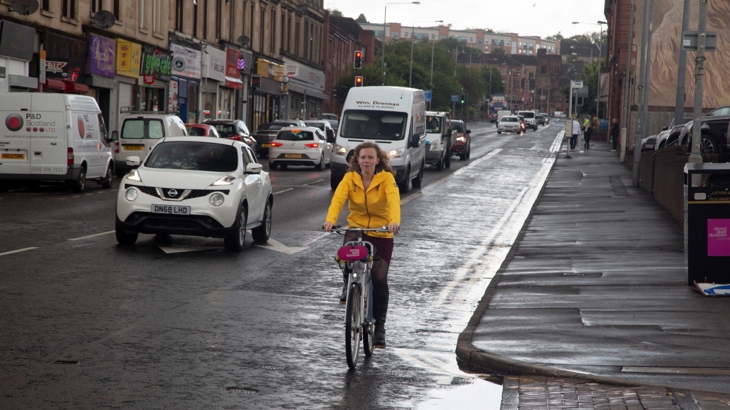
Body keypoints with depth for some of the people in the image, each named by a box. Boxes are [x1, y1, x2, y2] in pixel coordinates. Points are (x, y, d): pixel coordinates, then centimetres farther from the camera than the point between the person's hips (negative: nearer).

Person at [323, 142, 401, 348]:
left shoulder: (386, 178, -10)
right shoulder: (350, 178, -5)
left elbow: (393, 199, -27)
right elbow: (338, 198, -20)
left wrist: (394, 221, -46)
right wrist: (330, 220, -39)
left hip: (381, 234, -1)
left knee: (379, 279, -6)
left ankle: (379, 326, 8)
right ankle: (349, 287, 5)